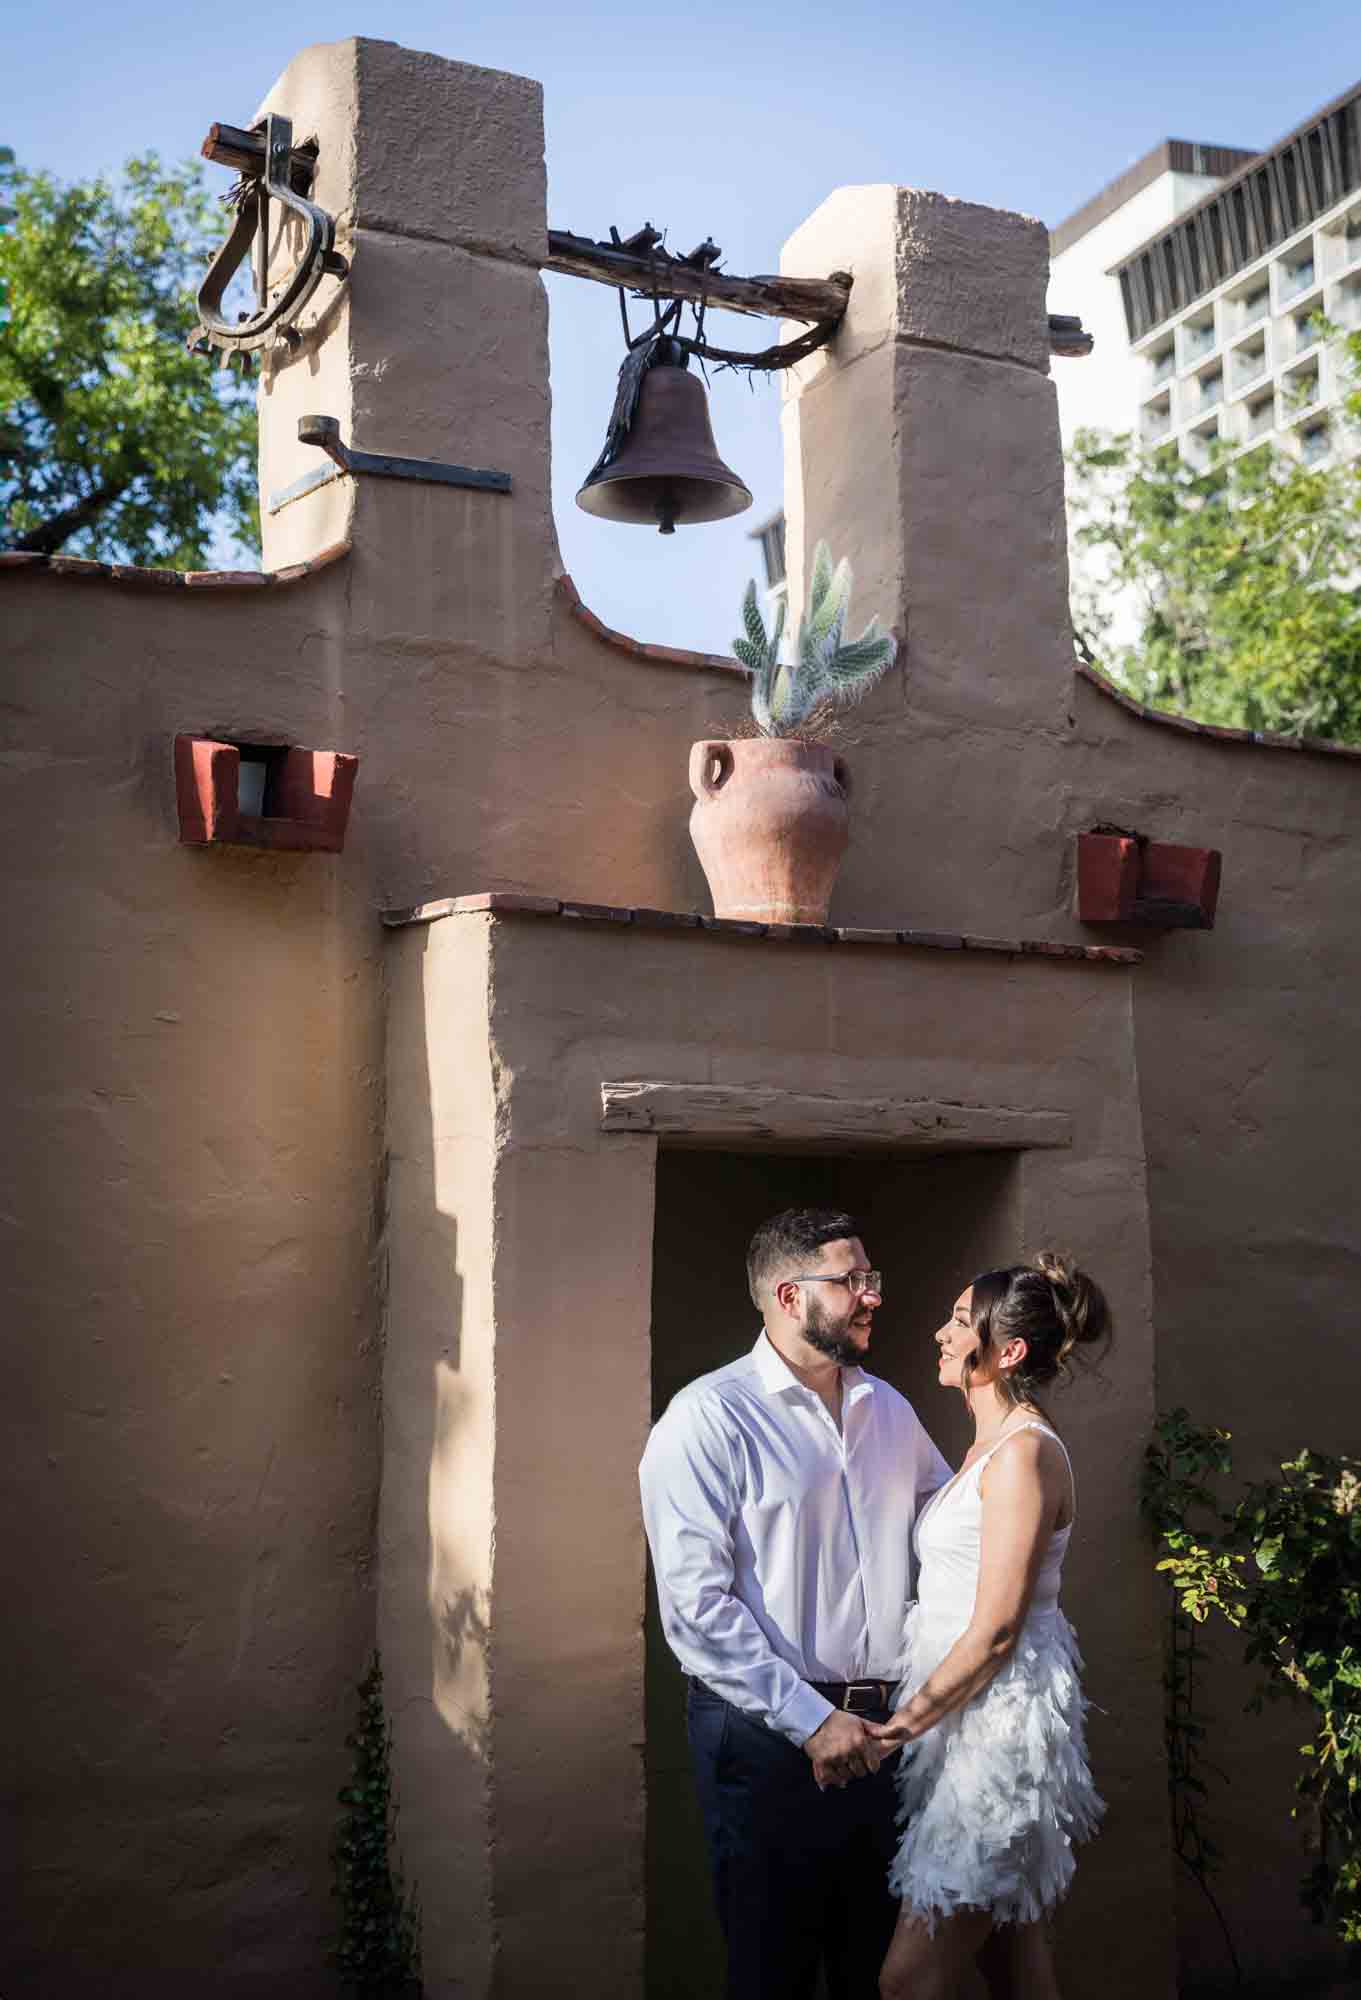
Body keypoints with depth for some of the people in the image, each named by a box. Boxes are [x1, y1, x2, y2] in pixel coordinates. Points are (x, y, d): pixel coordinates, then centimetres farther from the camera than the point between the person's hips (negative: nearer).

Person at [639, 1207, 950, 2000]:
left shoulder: (890, 1410, 11)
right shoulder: (710, 1417, -11)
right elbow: (695, 1604, -17)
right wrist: (810, 1719, -18)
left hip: (883, 1729, 6)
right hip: (768, 1734, -6)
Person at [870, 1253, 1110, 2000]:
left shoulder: (1025, 1453, -16)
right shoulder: (987, 1447, 13)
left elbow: (995, 1629, -19)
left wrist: (909, 1721, -13)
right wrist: (916, 1710, 13)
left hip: (1001, 1721, -10)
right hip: (977, 1721, 10)